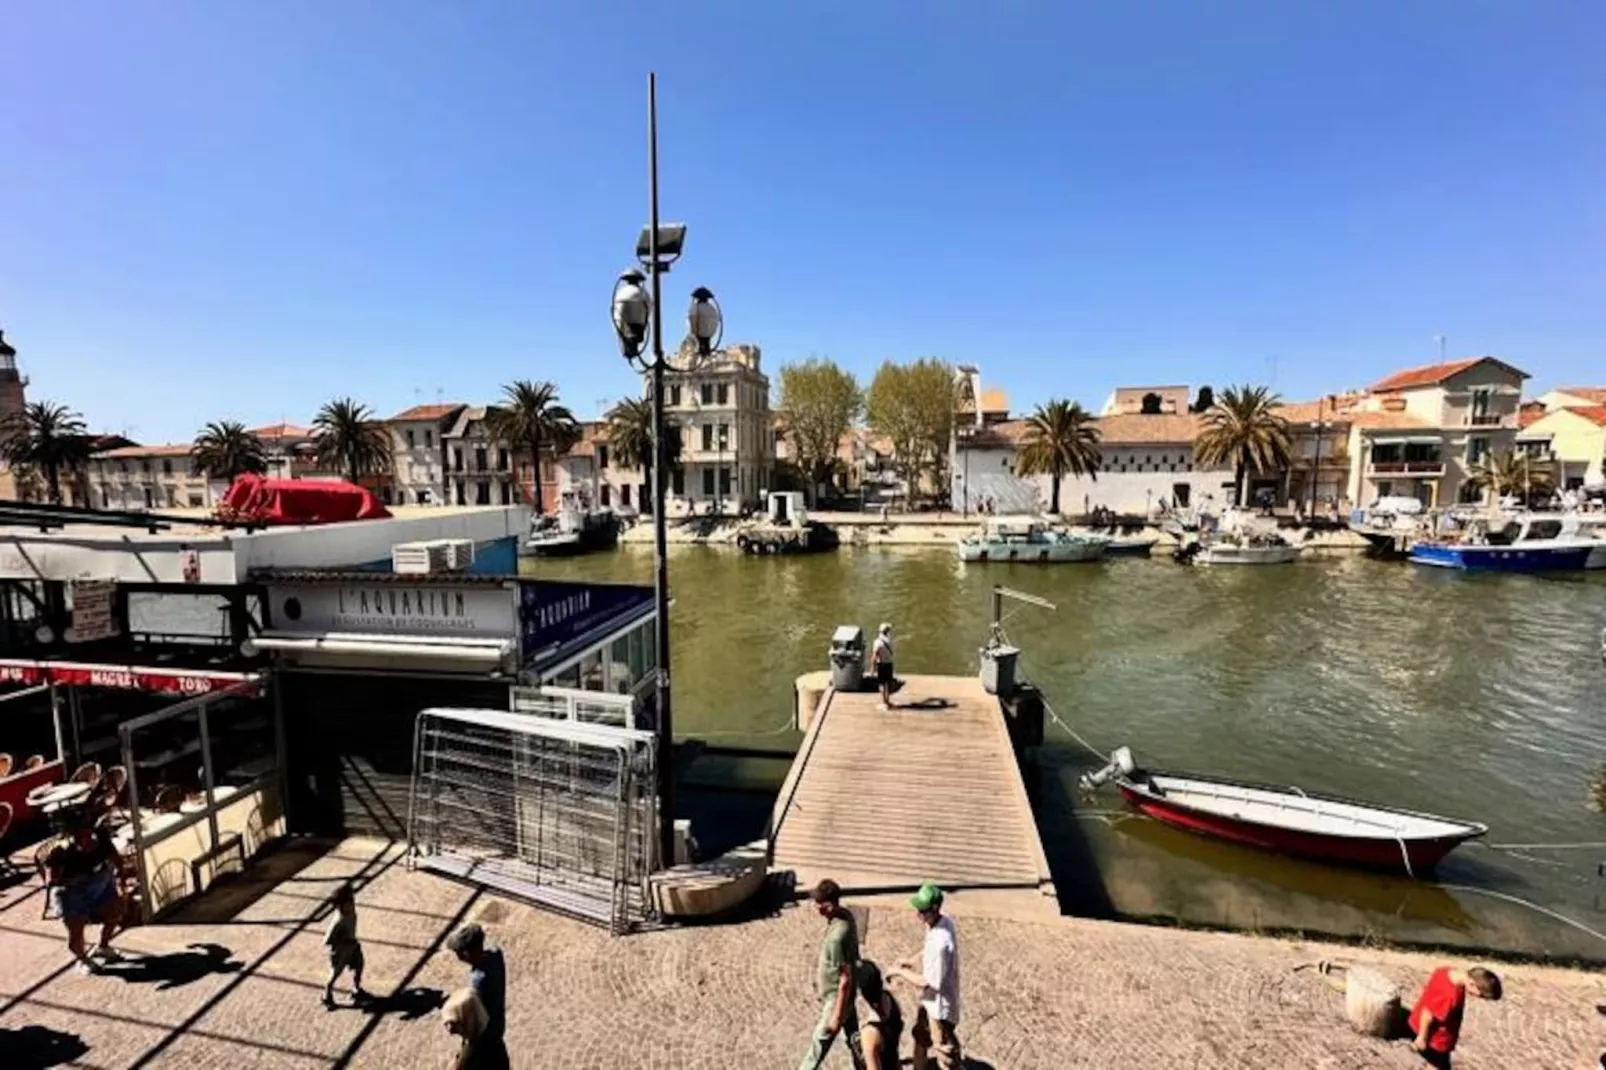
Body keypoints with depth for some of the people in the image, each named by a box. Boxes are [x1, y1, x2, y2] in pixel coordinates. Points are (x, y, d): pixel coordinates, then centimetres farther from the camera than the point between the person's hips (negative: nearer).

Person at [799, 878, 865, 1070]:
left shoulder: (836, 938, -36)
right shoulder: (846, 915, -8)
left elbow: (846, 979, -28)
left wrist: (837, 1015, -17)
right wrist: (823, 984, 20)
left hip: (836, 999, -8)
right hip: (846, 996, 8)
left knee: (819, 1045, 13)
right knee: (854, 1038, 23)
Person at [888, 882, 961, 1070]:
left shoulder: (940, 942, -38)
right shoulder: (943, 920, -10)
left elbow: (929, 983, -28)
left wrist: (901, 972, -17)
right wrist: (913, 960, 5)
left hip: (940, 1004, -9)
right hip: (929, 1000, 9)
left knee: (946, 1055, 10)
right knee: (920, 1038, 30)